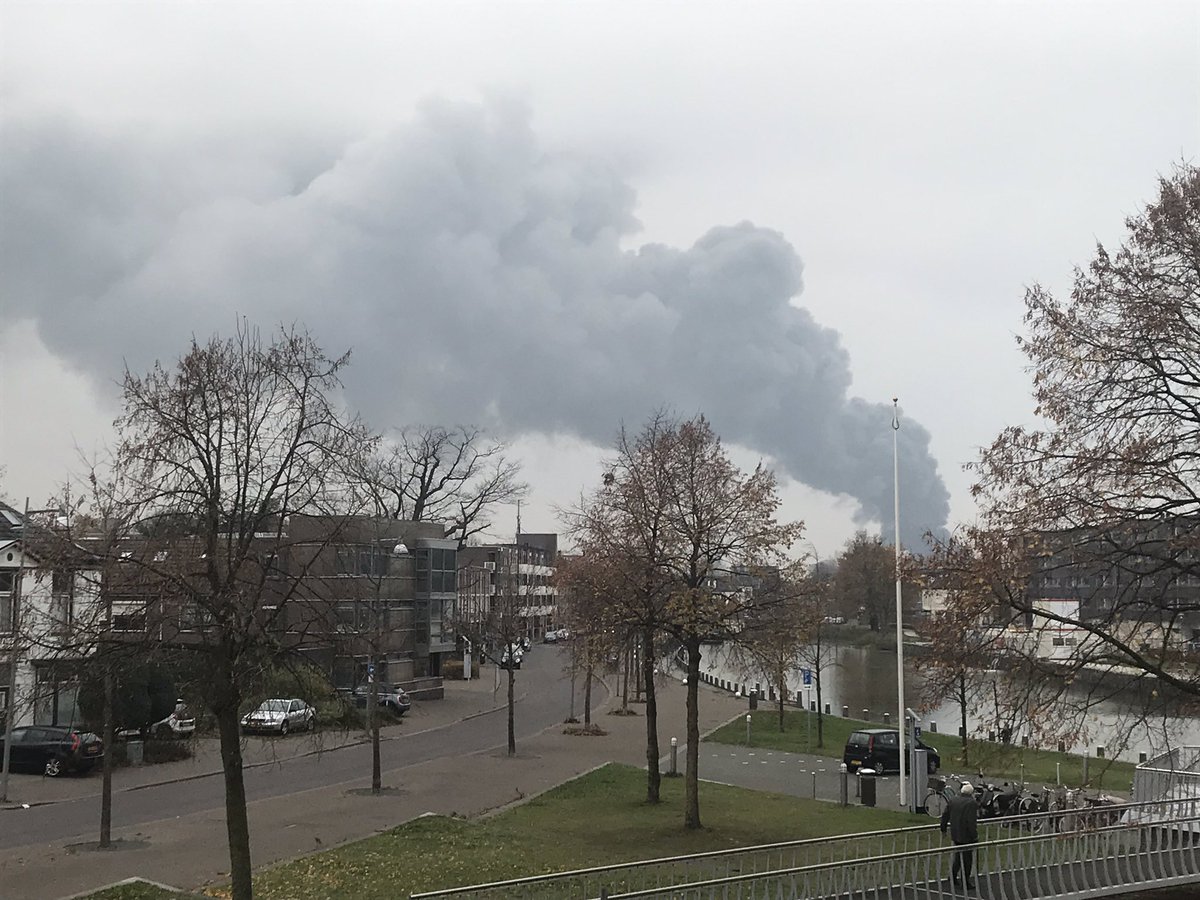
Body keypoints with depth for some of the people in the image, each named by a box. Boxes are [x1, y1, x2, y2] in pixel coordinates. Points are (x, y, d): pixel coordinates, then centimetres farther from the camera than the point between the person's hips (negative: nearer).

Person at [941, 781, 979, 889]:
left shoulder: (953, 801, 6)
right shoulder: (972, 803, -16)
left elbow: (945, 815, 12)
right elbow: (971, 822, -22)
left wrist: (943, 828, 23)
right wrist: (975, 835, -14)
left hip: (955, 834, 7)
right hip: (967, 836, -7)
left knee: (959, 856, 22)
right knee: (967, 858, 5)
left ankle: (953, 876, 22)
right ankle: (965, 882, 10)